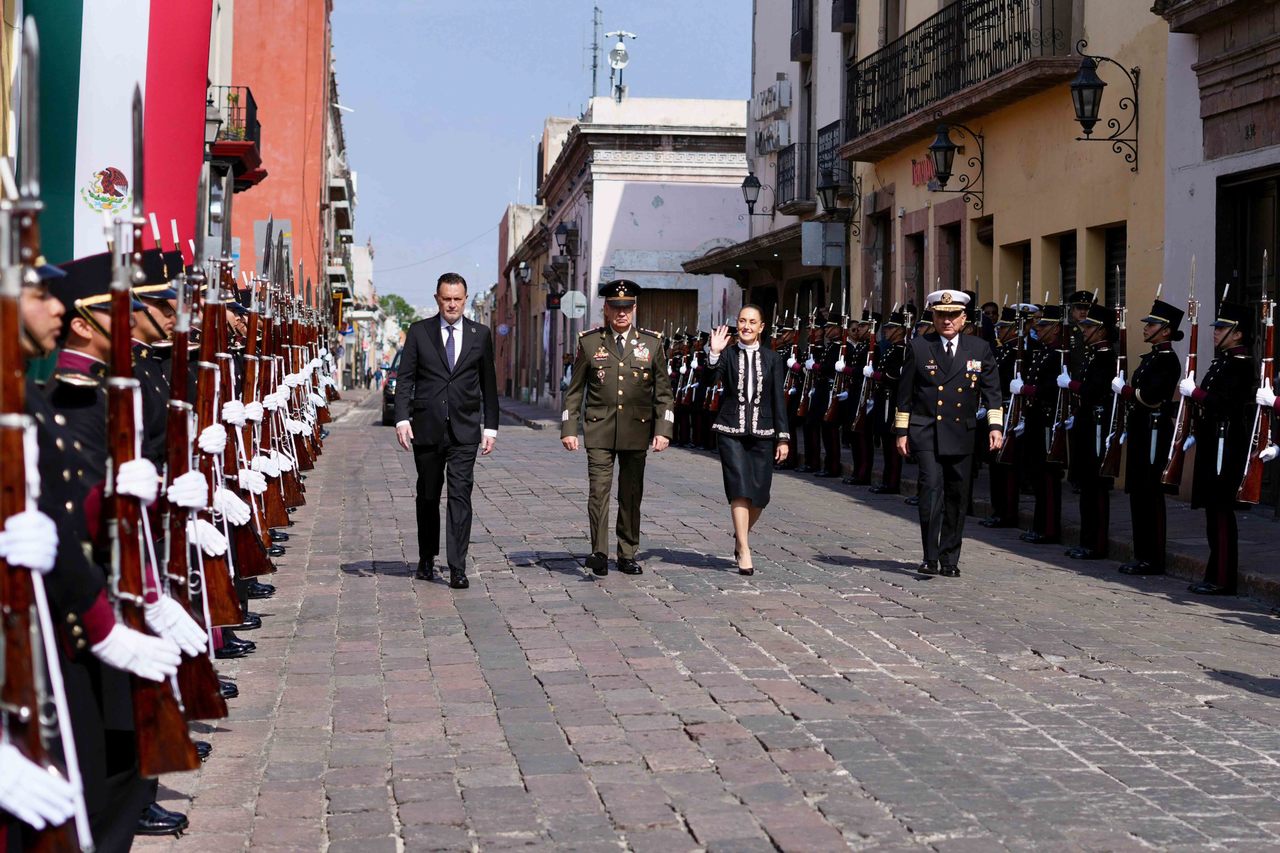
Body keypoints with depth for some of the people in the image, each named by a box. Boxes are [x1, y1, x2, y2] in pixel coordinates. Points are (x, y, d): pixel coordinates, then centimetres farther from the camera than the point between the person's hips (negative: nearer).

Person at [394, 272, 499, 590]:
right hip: (427, 428, 1)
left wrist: (490, 427, 7)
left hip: (464, 431, -1)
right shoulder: (419, 332, 4)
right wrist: (402, 418, -12)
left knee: (460, 496, -9)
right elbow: (405, 379, 1)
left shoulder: (480, 334, 7)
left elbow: (488, 383, 11)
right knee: (428, 495, 11)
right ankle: (427, 559, 28)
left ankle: (457, 569, -11)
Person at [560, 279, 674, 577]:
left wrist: (663, 430, -2)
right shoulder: (589, 342, 4)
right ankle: (599, 553, -13)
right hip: (599, 431, -1)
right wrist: (569, 429, 1)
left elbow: (663, 392, 7)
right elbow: (575, 390, 7)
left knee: (632, 495, 7)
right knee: (599, 491, -12)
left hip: (637, 432, 1)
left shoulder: (652, 342, 6)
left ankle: (627, 555, 16)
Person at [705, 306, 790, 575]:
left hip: (762, 434, 2)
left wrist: (783, 437, 3)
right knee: (739, 490, -11)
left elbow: (778, 400, 7)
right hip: (731, 432, -2)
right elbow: (710, 379, -16)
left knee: (759, 496, 5)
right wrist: (714, 354, -31)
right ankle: (744, 551, -9)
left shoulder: (772, 359, 7)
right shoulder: (727, 355, 2)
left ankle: (741, 536, 31)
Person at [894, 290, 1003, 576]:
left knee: (957, 498, 7)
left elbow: (992, 391, 7)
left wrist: (994, 426, -4)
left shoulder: (980, 349, 5)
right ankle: (930, 557, -14)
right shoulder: (918, 347, 2)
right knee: (932, 488, -16)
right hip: (926, 433, -2)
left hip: (961, 434, 2)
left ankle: (949, 559, 18)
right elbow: (905, 394, 5)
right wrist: (902, 431, 3)